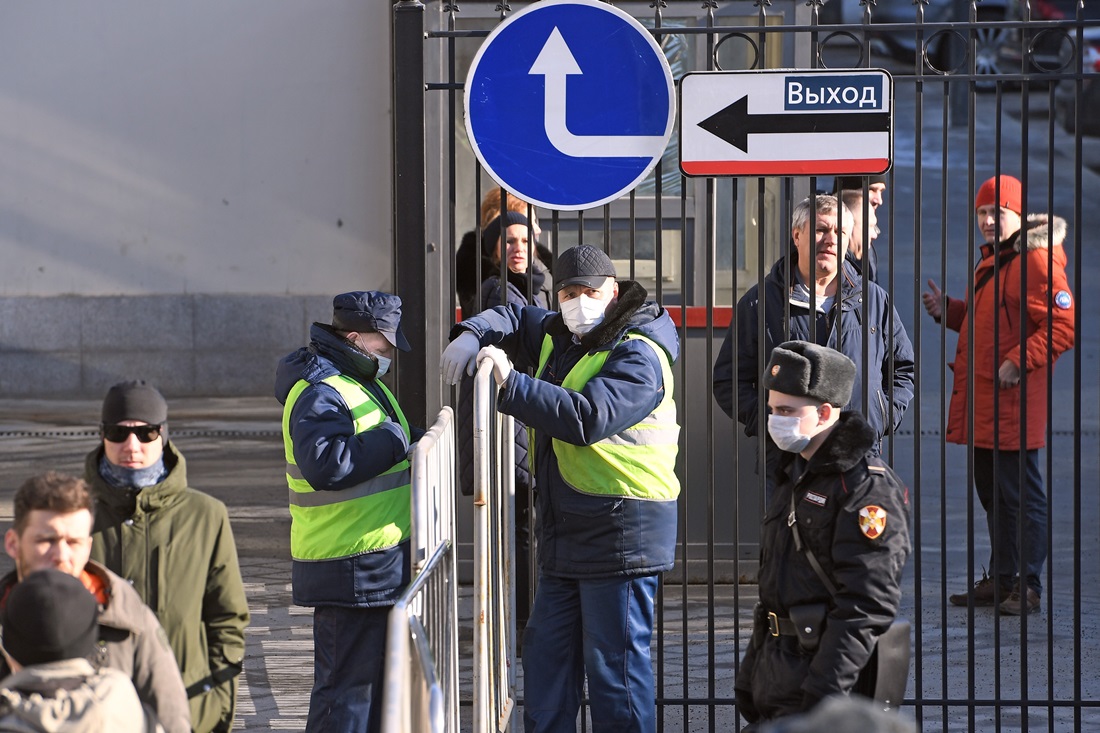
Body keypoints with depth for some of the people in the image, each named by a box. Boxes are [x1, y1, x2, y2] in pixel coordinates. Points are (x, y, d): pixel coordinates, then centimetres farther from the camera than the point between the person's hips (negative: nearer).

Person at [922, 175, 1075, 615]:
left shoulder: (1036, 261, -12)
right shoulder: (991, 261, 18)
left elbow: (1062, 327, -18)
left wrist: (1019, 363, -22)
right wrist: (949, 311, 11)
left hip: (1015, 401, -10)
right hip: (981, 404, 10)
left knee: (1023, 497, -6)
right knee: (993, 495, 15)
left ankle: (1029, 589, -2)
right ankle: (1001, 579, 23)